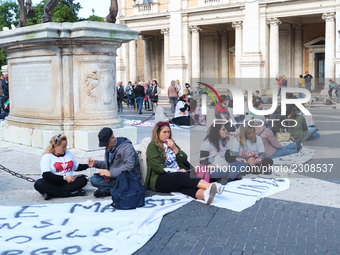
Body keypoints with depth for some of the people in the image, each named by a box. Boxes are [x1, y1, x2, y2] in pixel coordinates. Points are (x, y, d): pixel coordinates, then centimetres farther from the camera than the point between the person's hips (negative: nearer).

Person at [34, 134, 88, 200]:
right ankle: (70, 193, -37)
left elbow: (76, 167, 31)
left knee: (83, 179, -25)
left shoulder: (68, 153, 19)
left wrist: (88, 165, 13)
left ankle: (52, 193, -31)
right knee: (38, 184, -34)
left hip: (68, 182, 4)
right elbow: (46, 175, -15)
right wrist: (64, 178, -21)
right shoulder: (47, 157, -1)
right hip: (53, 183, -4)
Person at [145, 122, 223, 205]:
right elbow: (157, 167, -8)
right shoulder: (152, 146, 4)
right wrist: (176, 171, -12)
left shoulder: (171, 144, 25)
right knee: (183, 176, -34)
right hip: (159, 179, -5)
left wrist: (174, 148, 1)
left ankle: (203, 194, -64)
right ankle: (210, 186, -52)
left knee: (183, 185, -32)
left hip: (177, 176, 5)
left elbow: (184, 159, 17)